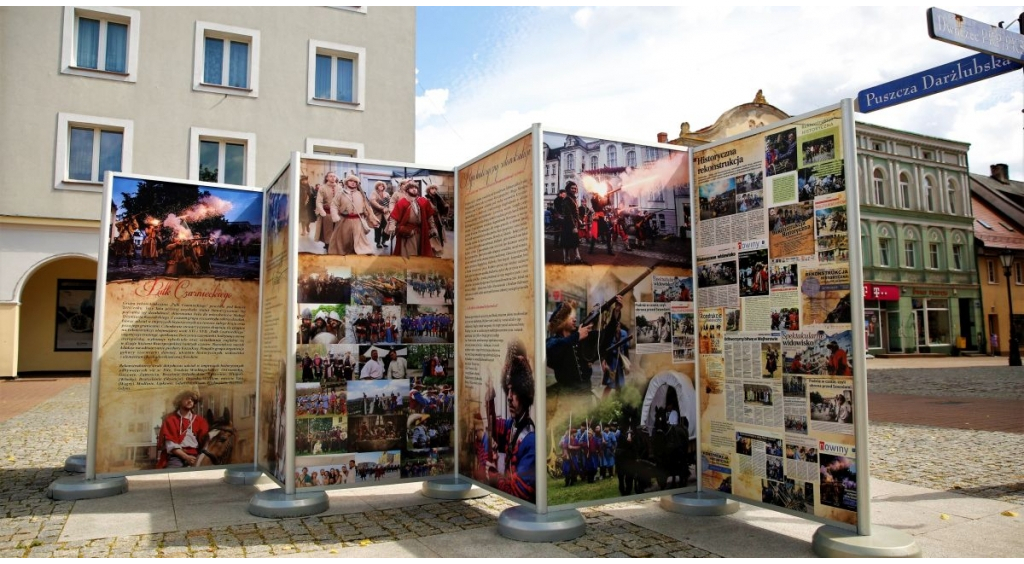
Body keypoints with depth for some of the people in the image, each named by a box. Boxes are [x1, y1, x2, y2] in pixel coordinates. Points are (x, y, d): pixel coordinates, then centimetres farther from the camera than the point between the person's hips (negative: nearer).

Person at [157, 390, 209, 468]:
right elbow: (171, 445, -3)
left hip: (194, 456, 3)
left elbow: (205, 439, 7)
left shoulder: (199, 419, 16)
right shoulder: (171, 419, 7)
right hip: (176, 456, -2)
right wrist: (186, 457, -15)